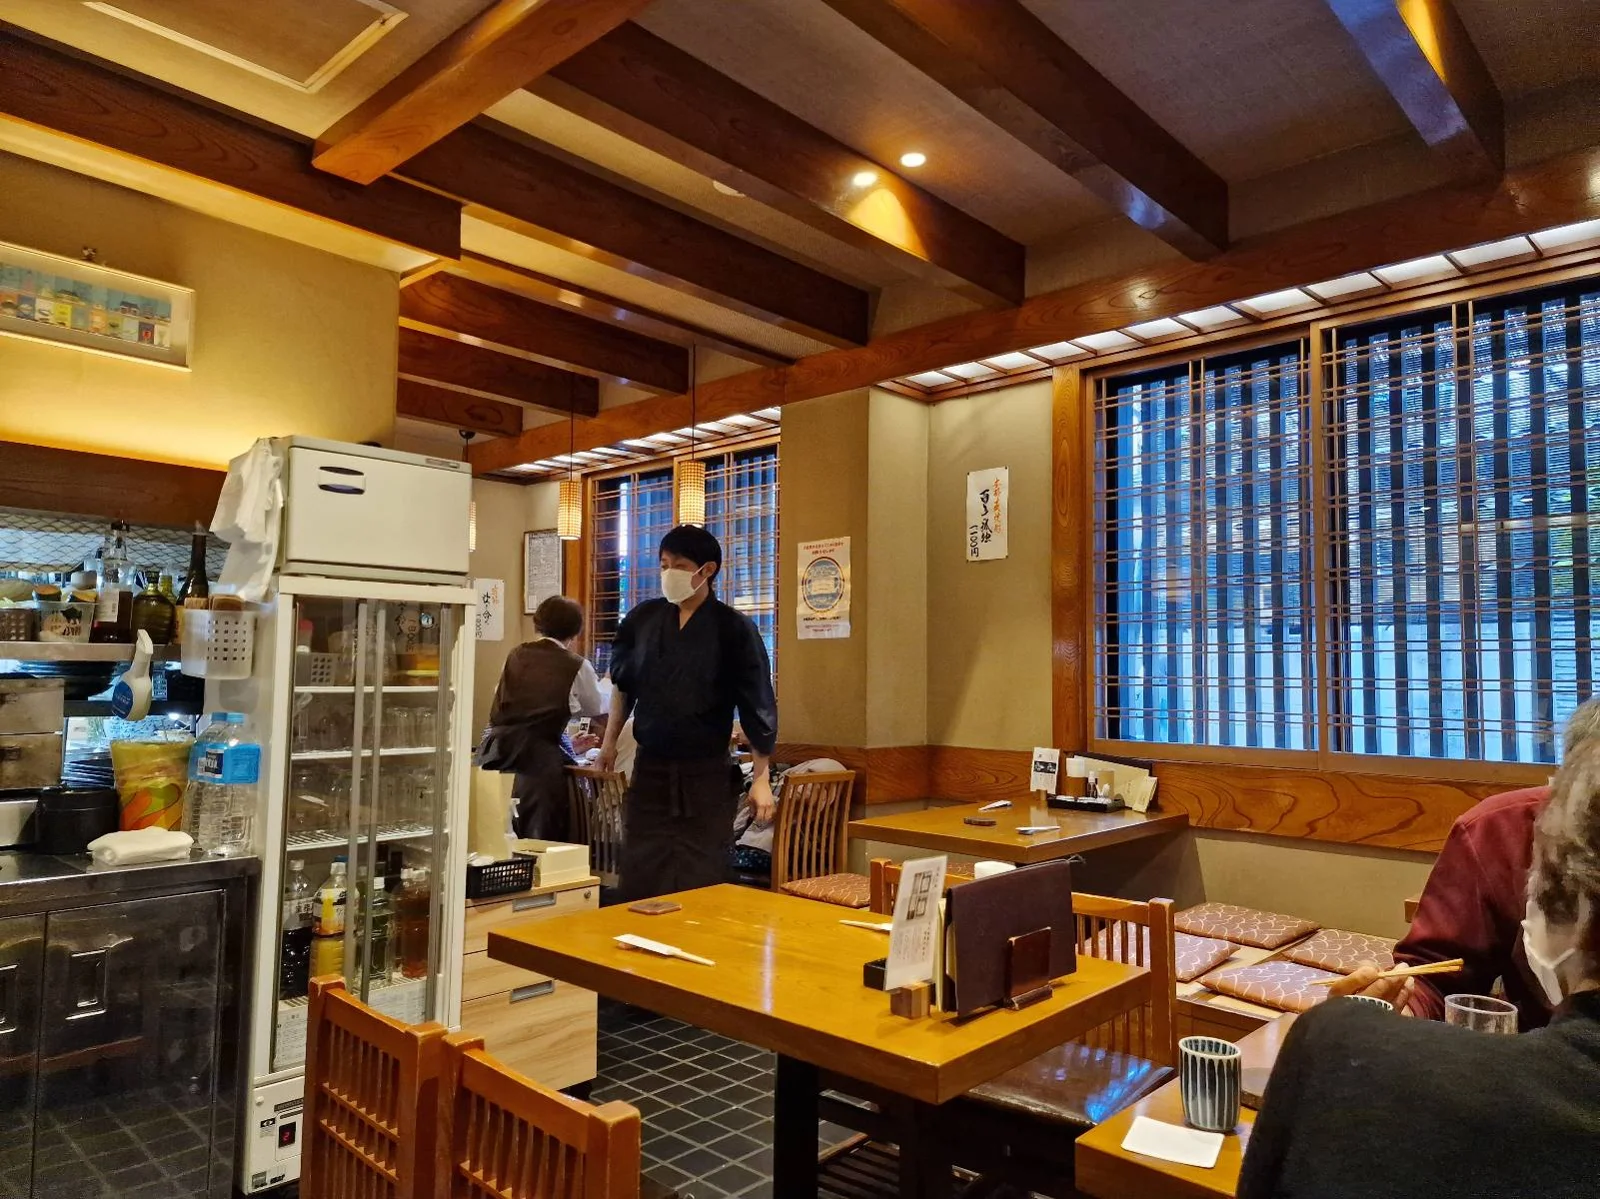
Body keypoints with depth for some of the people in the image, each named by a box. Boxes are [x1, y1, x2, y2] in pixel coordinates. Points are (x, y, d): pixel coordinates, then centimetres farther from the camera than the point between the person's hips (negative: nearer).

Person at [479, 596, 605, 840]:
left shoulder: (516, 655, 14)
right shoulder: (577, 666, 3)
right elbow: (598, 711, 19)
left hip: (496, 752, 4)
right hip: (537, 756, -4)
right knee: (540, 839, 10)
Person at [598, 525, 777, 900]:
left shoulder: (733, 629, -9)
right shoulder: (641, 620, 2)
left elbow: (758, 707, -7)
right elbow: (622, 684, 18)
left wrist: (761, 778, -7)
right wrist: (610, 740, 17)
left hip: (707, 776, -3)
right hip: (649, 770, 4)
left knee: (700, 886, 4)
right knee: (640, 880, 8)